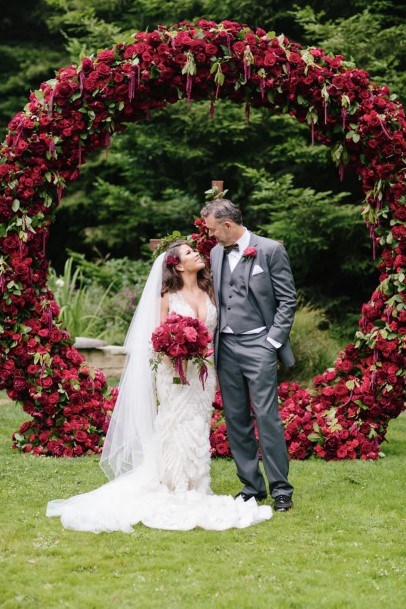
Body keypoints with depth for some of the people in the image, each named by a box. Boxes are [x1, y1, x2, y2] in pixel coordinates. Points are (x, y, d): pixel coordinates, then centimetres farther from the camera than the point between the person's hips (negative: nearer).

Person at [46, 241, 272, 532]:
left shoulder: (209, 293, 10)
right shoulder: (168, 297, -1)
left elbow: (216, 332, 10)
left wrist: (217, 371, -1)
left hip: (203, 373, 4)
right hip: (175, 373, -4)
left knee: (199, 429, 5)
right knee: (177, 429, -4)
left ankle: (196, 489, 11)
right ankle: (176, 493, -1)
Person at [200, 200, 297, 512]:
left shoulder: (270, 250, -4)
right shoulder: (216, 253, 12)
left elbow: (288, 299, -4)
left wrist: (273, 341, -9)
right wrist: (213, 340, 8)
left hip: (258, 345, -6)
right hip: (226, 346, 6)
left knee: (267, 417, -8)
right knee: (236, 420, 7)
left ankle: (280, 488, -2)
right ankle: (252, 486, 16)